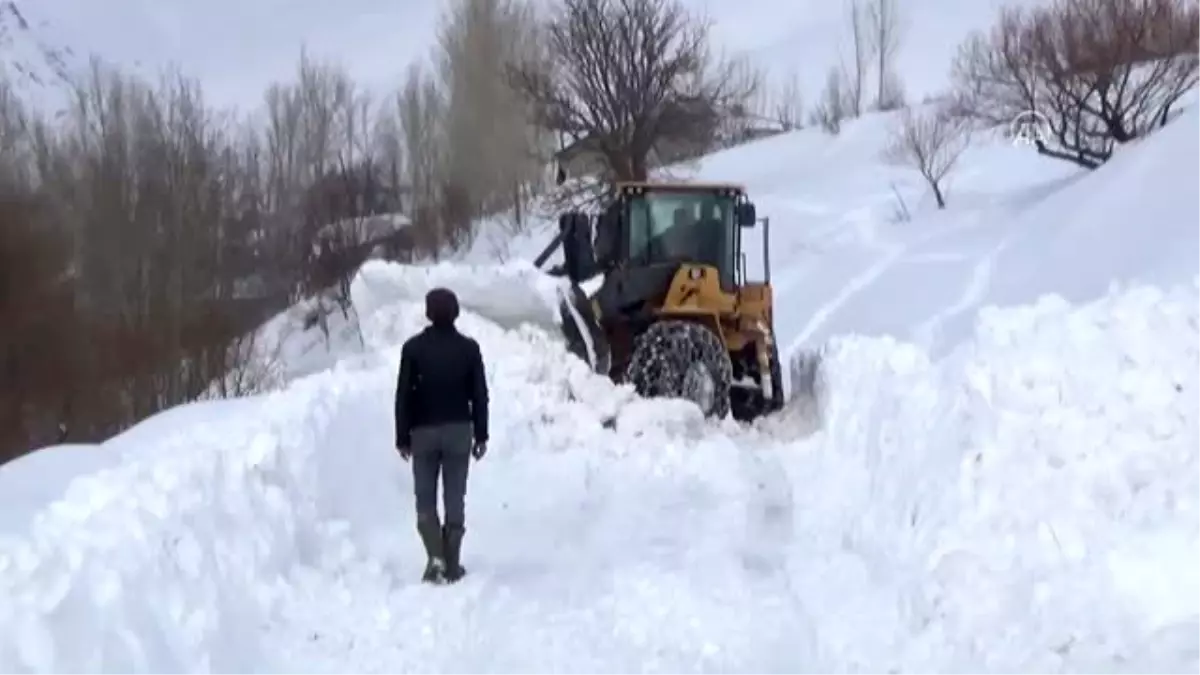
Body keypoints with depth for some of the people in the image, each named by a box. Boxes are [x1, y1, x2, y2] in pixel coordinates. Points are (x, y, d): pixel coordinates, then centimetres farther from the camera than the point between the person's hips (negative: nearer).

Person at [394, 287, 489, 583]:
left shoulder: (413, 347, -5)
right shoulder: (469, 348, -2)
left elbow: (403, 395, -4)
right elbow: (480, 395, 0)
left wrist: (402, 437, 3)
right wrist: (481, 434, 7)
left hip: (423, 431, -1)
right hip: (459, 430, 1)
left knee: (425, 498, 8)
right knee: (455, 498, 7)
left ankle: (435, 557, -9)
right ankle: (452, 564, 7)